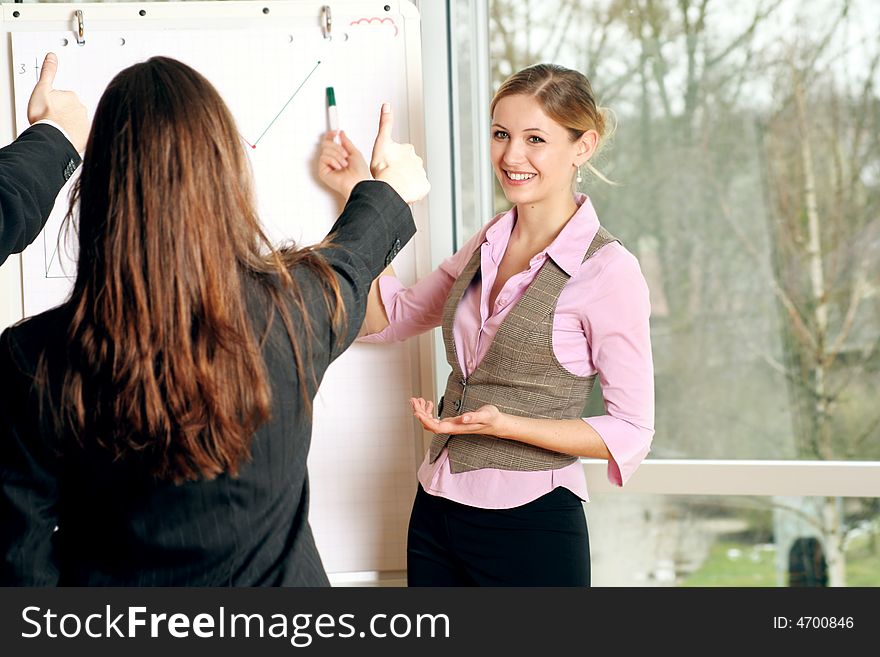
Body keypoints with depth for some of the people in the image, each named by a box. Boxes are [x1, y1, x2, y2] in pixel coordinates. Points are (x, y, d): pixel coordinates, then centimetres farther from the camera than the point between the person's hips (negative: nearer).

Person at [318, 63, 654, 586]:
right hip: (436, 512, 6)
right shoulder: (488, 245, 8)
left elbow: (631, 431, -11)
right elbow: (387, 318, 15)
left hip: (531, 524, -6)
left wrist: (505, 425, -21)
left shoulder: (609, 271, -12)